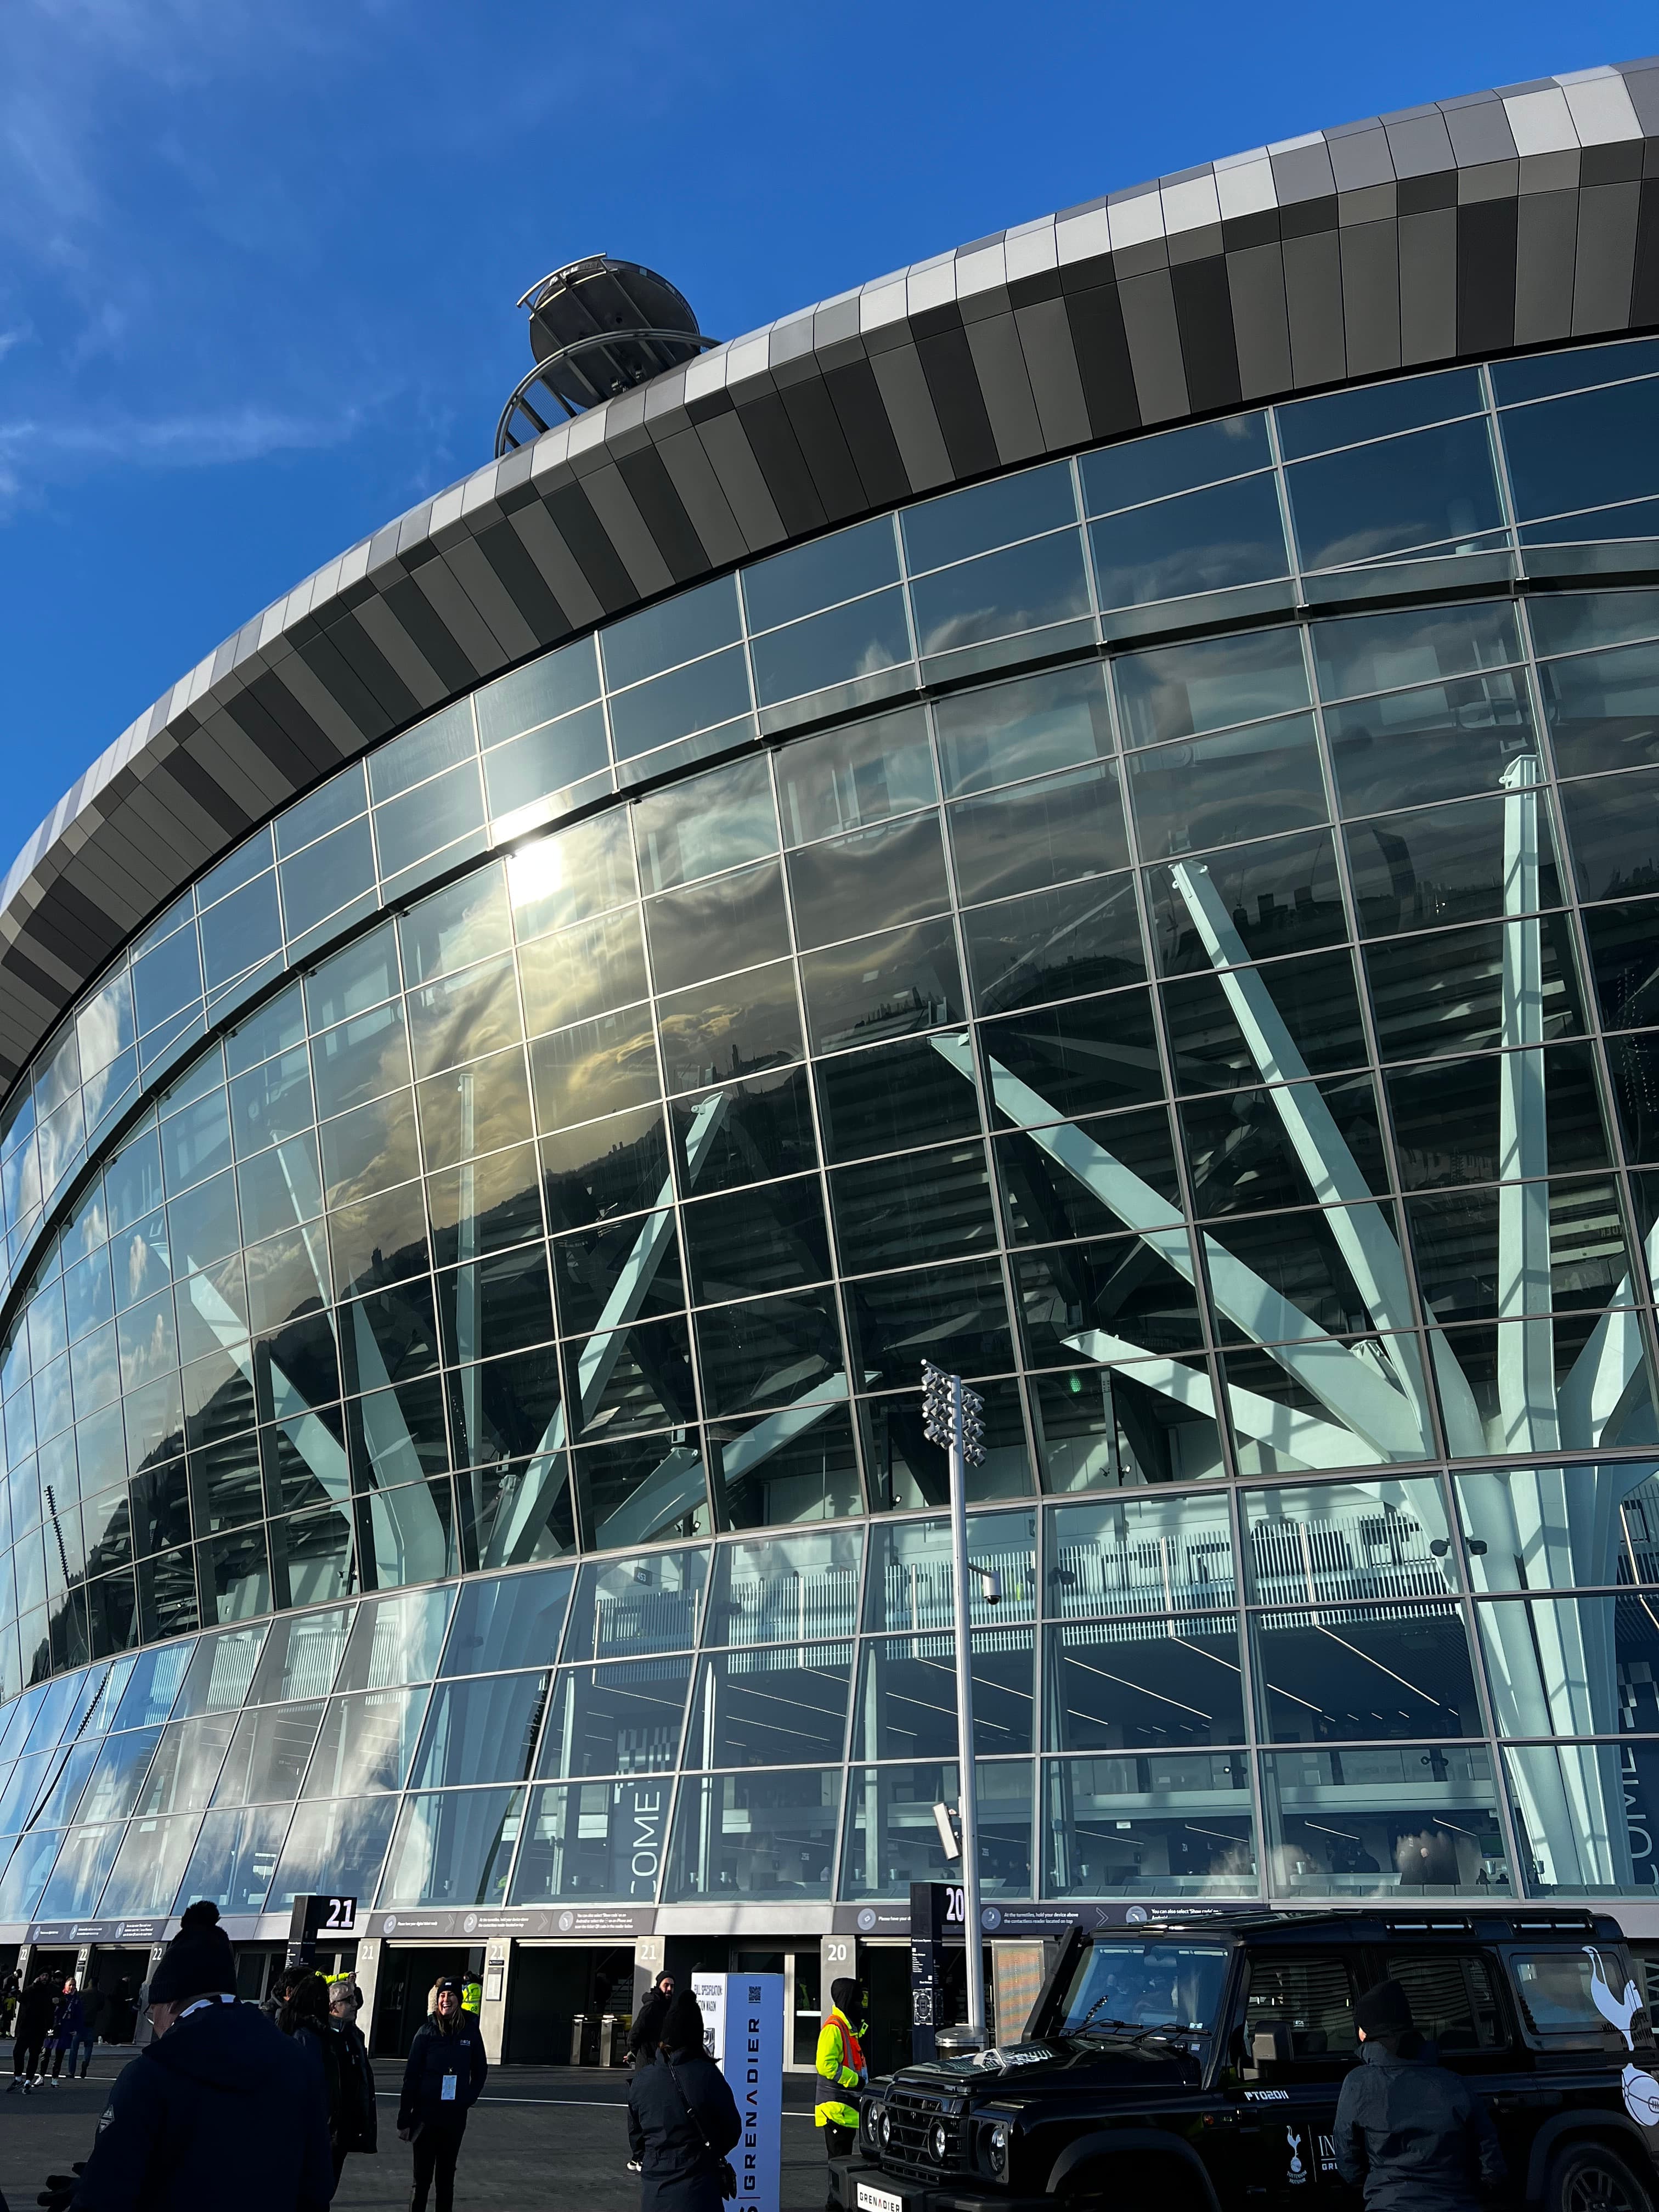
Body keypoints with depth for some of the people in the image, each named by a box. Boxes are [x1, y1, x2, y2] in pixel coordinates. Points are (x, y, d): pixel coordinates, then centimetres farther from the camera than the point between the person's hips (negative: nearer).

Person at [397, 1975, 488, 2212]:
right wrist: (404, 2119, -8)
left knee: (446, 2177, 12)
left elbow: (480, 2069, 12)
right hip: (426, 2112, -2)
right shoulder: (427, 2031, -7)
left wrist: (470, 2098, 2)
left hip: (455, 2115, 2)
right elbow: (411, 2076, -6)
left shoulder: (470, 2030, -1)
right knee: (422, 2177, 3)